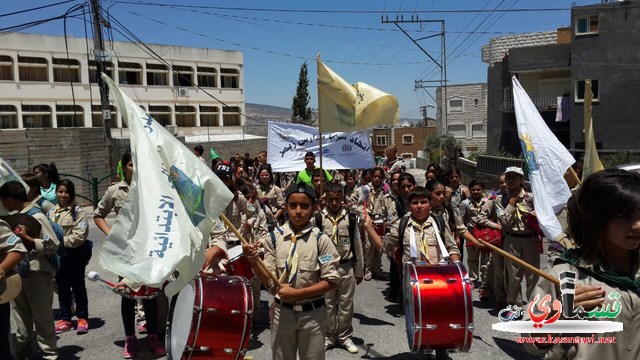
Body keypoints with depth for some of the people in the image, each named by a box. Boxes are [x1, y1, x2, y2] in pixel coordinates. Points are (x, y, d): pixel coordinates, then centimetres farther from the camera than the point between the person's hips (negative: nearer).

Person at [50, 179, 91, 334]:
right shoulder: (51, 212, 8)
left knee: (78, 285, 6)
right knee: (62, 287, 14)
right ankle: (65, 319, 26)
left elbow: (79, 235, -16)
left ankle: (83, 318, 16)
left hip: (74, 253, -5)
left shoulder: (78, 211, -9)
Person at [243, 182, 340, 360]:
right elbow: (270, 282, -5)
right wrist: (254, 263, -23)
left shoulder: (321, 240, -12)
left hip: (312, 314, -2)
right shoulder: (274, 238, -5)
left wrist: (296, 293, -18)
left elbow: (331, 282, -11)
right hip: (282, 312, 2)